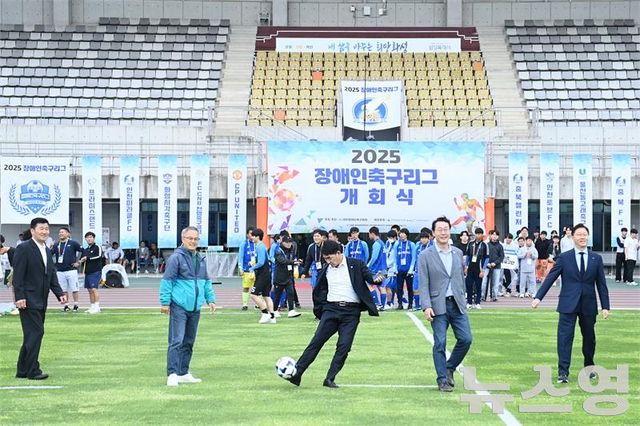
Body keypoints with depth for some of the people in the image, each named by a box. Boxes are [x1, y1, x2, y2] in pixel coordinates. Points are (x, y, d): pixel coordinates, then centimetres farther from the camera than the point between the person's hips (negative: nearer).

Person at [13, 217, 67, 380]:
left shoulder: (47, 251, 15)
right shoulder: (23, 249, -10)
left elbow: (52, 275, 17)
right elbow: (18, 275, -14)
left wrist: (59, 293, 4)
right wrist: (19, 297, -21)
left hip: (41, 302, 9)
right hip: (28, 301, -9)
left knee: (32, 335, 12)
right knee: (36, 333, -11)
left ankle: (22, 371, 19)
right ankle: (33, 370, -6)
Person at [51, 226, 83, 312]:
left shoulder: (73, 243, -1)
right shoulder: (56, 245, 11)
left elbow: (84, 252, -1)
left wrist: (79, 262, -3)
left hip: (71, 270, -3)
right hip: (60, 271, 3)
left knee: (74, 289, -1)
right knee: (63, 290, 6)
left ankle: (76, 305, 9)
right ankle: (66, 305, 14)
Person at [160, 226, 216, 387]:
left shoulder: (201, 259, 14)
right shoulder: (176, 257, -9)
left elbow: (206, 281, 24)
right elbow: (166, 280, -10)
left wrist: (211, 299, 16)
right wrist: (165, 302, -13)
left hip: (195, 308, 8)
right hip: (179, 307, -8)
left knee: (189, 342, 13)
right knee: (176, 341, -11)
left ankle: (183, 373, 22)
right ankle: (172, 374, -12)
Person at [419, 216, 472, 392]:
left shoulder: (458, 253, 11)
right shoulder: (425, 256, -3)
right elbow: (423, 284, -7)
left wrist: (462, 299, 15)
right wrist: (426, 306, -16)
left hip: (457, 304, 4)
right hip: (438, 305, -4)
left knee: (465, 339, 0)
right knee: (440, 344, -2)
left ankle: (449, 368, 21)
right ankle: (443, 380, 7)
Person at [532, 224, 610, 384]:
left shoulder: (596, 259, 5)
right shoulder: (564, 258, 0)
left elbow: (601, 284, 6)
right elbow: (550, 278, -1)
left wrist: (605, 306, 3)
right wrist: (538, 297, -9)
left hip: (588, 305, 2)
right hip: (568, 304, -2)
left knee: (589, 337, 13)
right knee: (565, 337, -8)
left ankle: (589, 367, 32)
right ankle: (563, 372, -8)